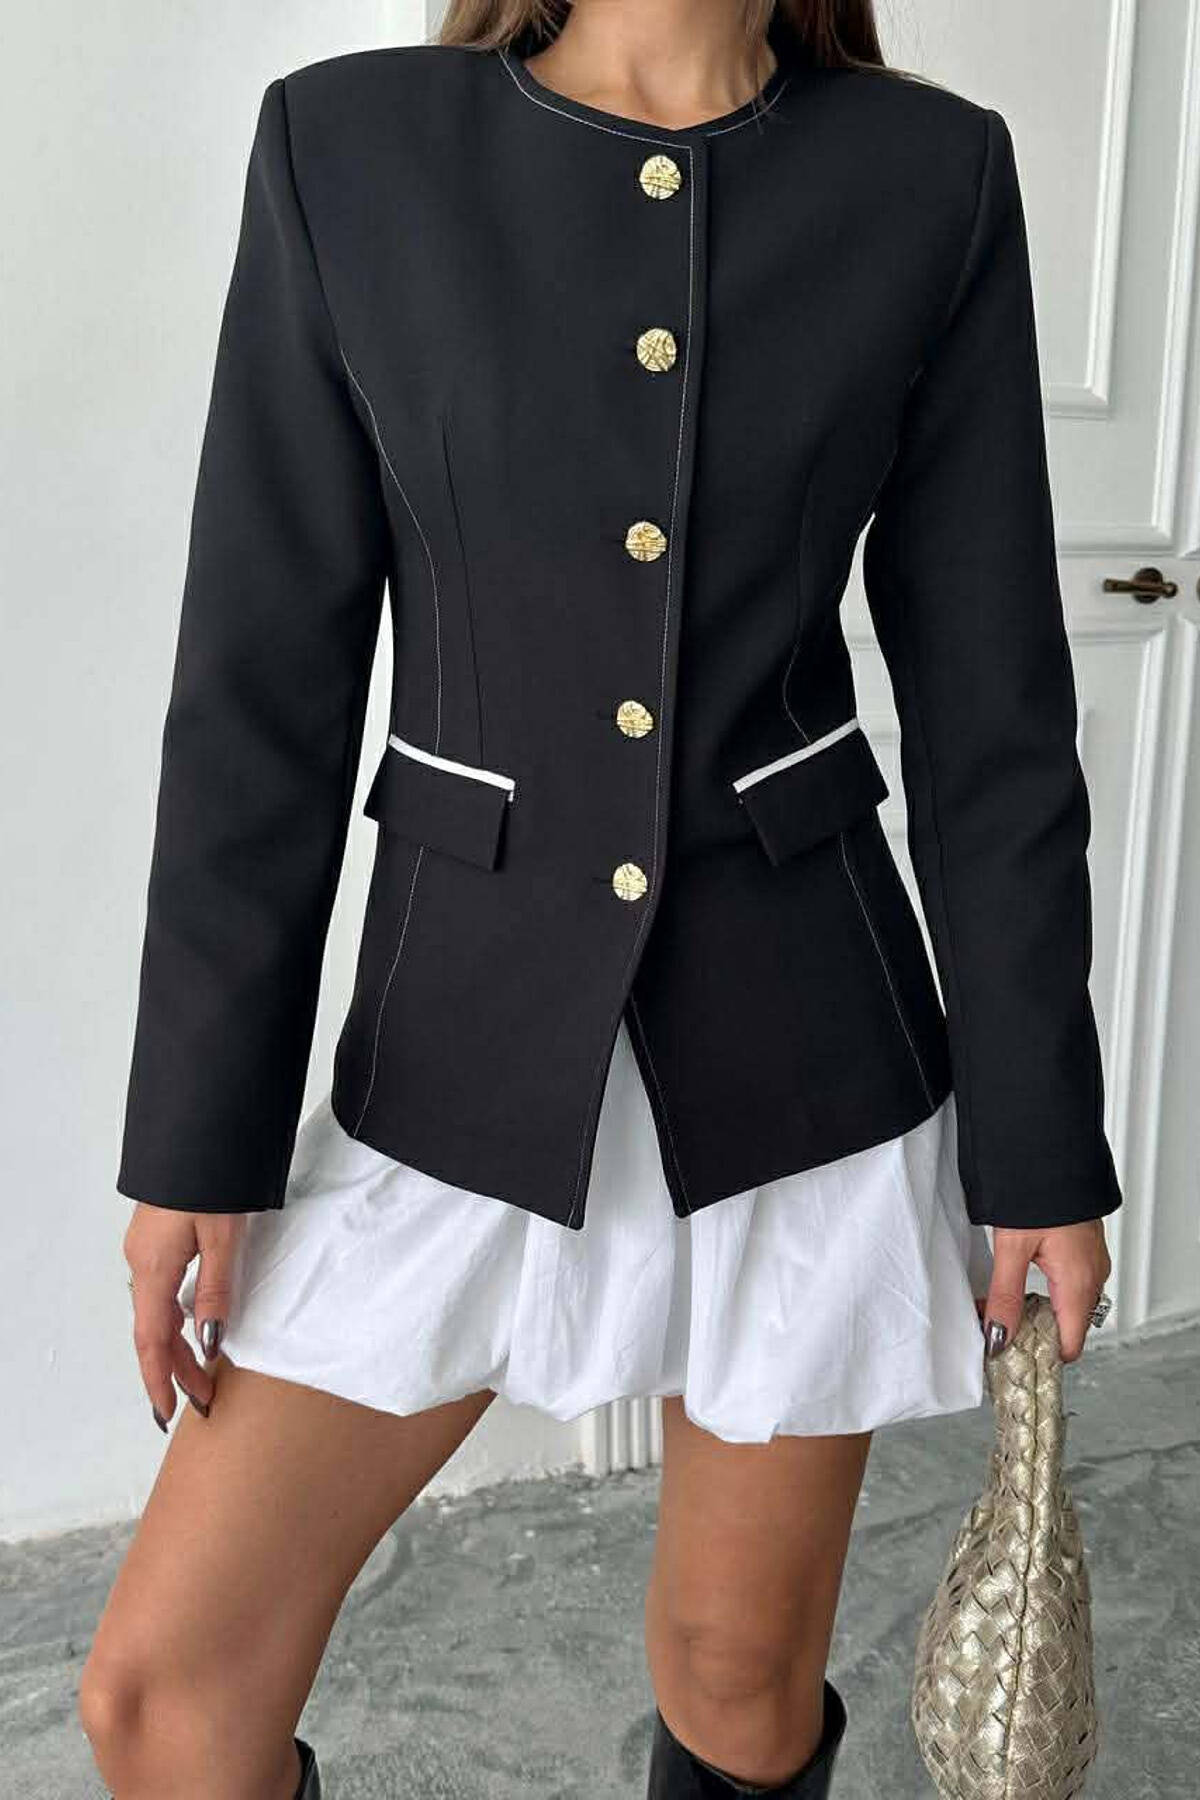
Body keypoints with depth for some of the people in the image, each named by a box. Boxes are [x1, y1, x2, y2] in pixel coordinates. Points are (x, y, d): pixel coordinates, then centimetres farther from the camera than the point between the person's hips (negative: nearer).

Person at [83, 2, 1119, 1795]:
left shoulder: (933, 178, -1)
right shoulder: (347, 148, -2)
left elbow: (991, 704, -1)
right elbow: (263, 686, -4)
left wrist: (1042, 1146, 0)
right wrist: (198, 1138, -4)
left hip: (797, 1032, 1)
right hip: (472, 1038, 0)